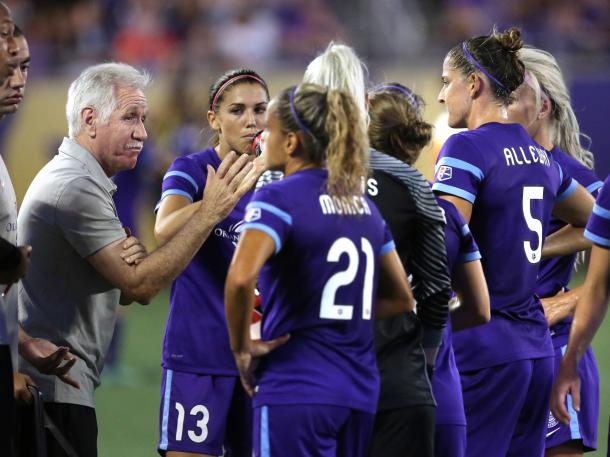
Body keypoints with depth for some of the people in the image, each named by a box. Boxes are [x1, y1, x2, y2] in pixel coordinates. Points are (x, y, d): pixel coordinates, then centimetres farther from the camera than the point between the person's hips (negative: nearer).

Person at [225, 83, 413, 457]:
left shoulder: (279, 198, -9)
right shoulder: (363, 203, 14)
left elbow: (241, 277, -26)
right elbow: (401, 298, 21)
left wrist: (241, 346, -12)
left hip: (296, 389, -7)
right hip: (359, 392, 7)